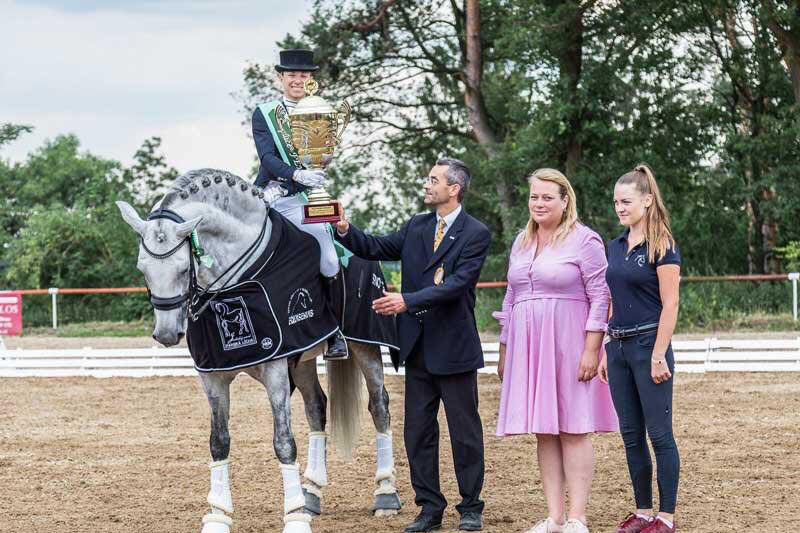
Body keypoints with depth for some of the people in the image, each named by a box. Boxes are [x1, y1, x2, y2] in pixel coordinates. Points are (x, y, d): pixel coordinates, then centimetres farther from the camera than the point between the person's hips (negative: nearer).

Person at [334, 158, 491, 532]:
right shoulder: (416, 228, 10)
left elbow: (456, 285, -20)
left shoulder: (476, 234, -10)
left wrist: (408, 301, -28)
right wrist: (345, 230, -10)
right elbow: (377, 249, 7)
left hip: (454, 348, -6)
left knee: (464, 431, 3)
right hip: (418, 347, 6)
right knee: (418, 432, 8)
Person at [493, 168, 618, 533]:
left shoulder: (584, 240, -4)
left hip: (569, 345, -6)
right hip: (528, 346, 6)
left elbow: (600, 298, -8)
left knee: (572, 430, -5)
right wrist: (503, 351, 18)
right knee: (543, 432, 4)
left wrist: (591, 350, -15)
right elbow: (511, 299, 21)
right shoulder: (521, 242, 16)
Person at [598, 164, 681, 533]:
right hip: (619, 347, 7)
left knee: (659, 434, -3)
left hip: (649, 346, -7)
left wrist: (659, 356, -17)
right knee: (631, 435, 9)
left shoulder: (662, 247, -9)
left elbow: (670, 305, -13)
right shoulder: (616, 247, 13)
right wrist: (606, 352, 13)